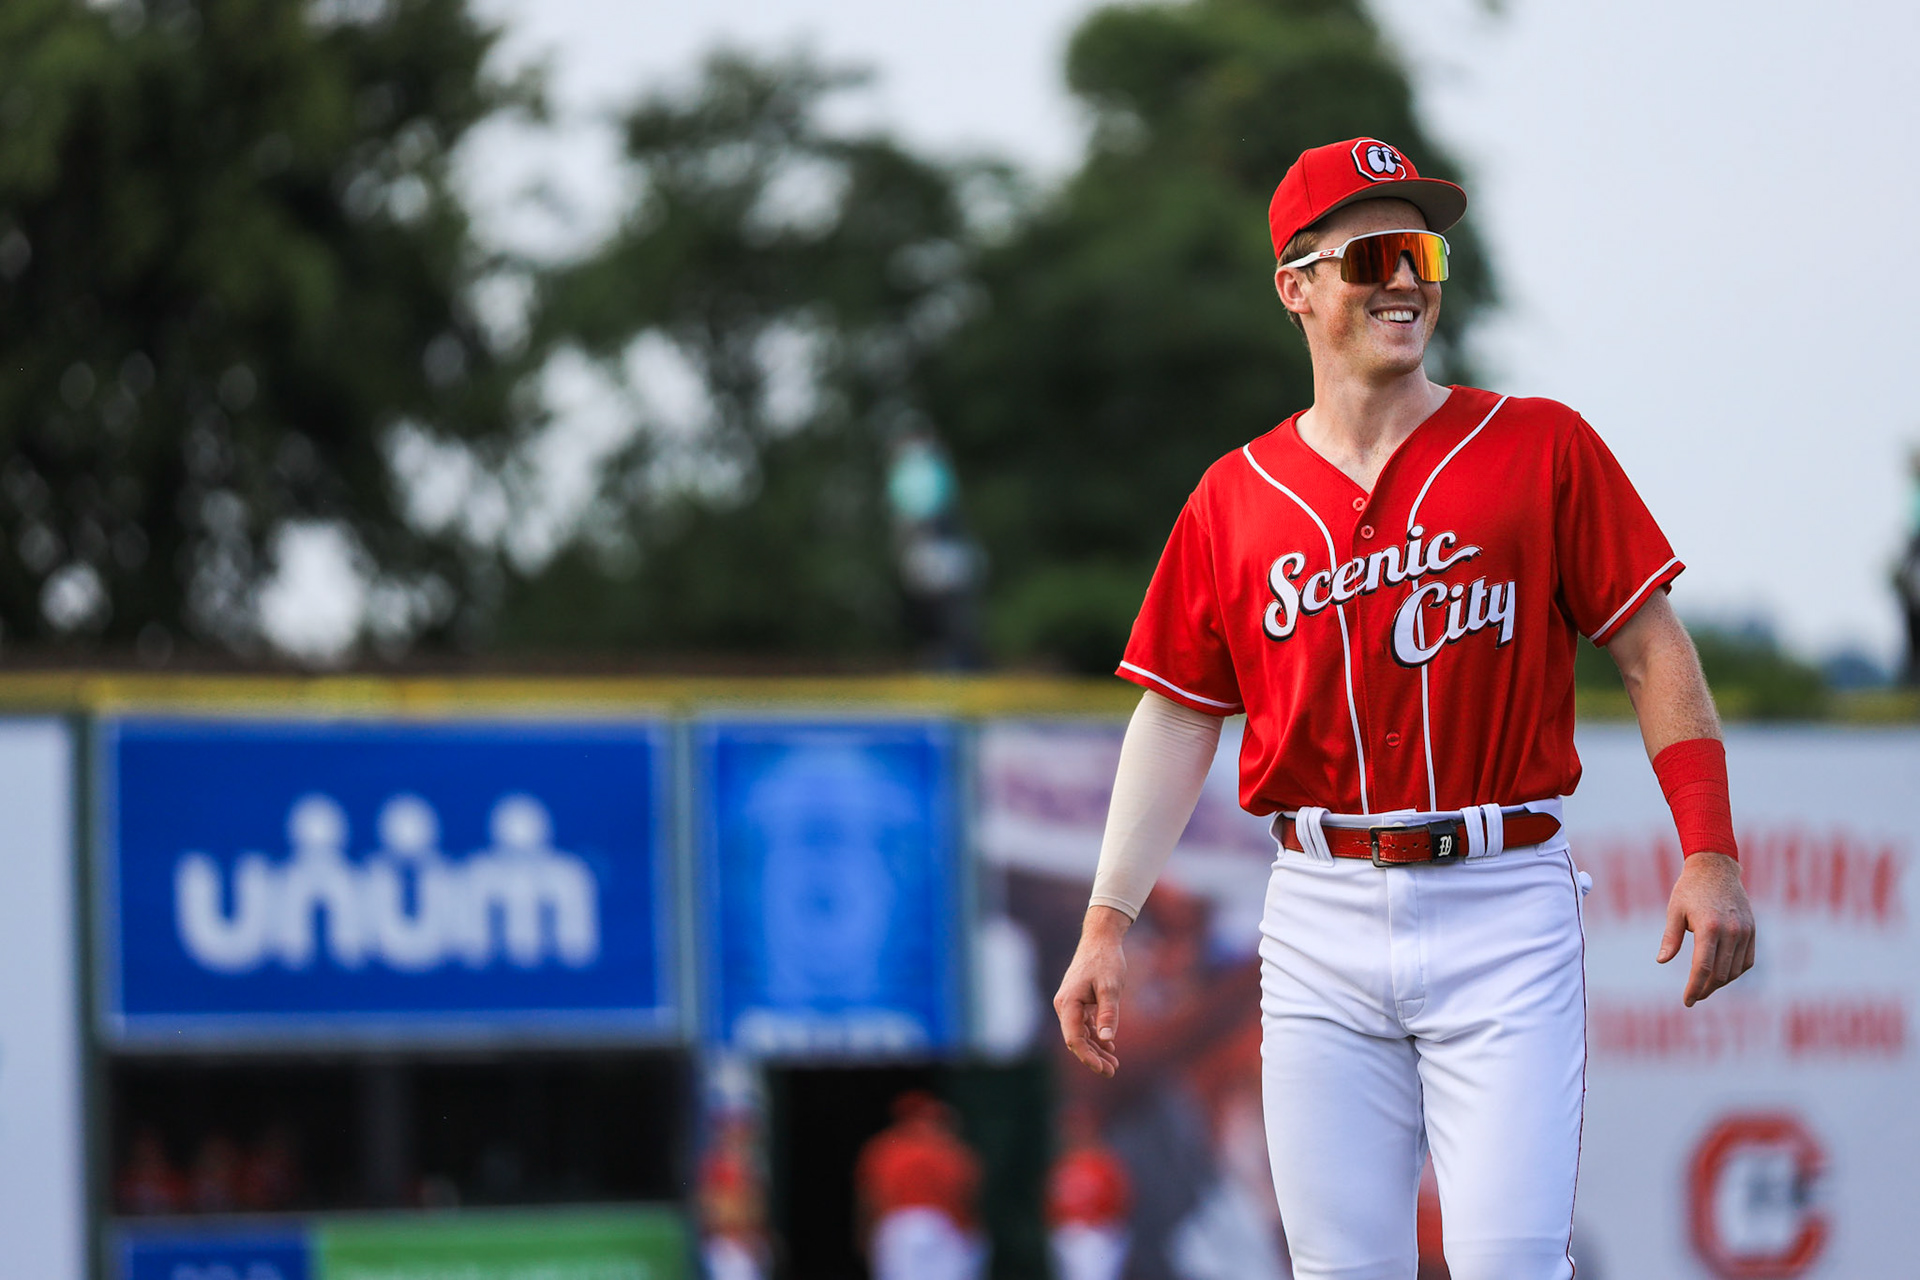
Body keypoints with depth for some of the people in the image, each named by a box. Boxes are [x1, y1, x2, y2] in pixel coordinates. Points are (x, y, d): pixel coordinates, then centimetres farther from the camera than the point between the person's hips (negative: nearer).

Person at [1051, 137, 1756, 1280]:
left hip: (1503, 905, -2)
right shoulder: (1237, 497, 9)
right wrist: (1108, 925, 5)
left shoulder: (1540, 448, 3)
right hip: (1321, 918, 2)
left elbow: (1654, 651, 2)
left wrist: (1710, 854, -8)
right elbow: (1179, 717, 12)